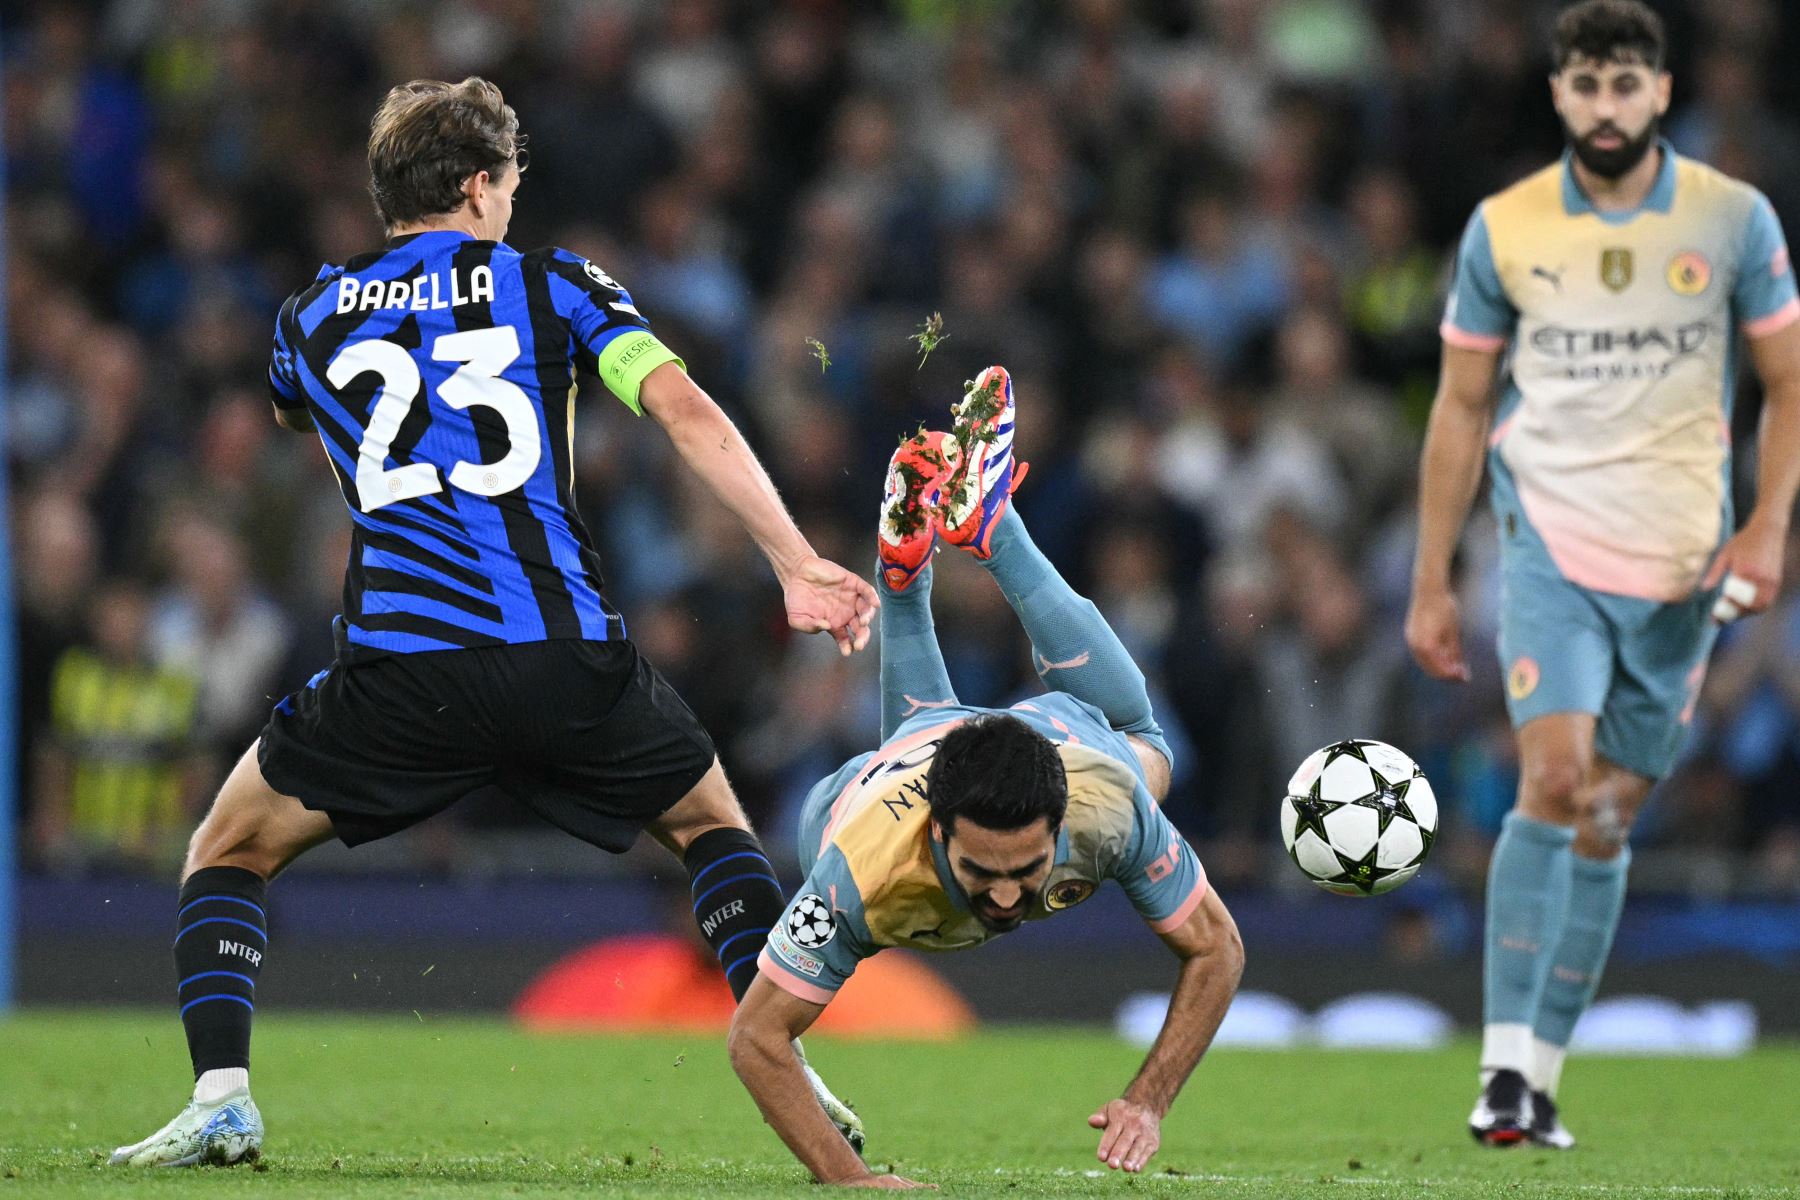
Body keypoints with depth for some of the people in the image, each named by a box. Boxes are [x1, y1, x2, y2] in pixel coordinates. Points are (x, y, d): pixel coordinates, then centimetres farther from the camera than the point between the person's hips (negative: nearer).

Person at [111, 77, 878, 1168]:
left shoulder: (309, 320, 16)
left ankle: (222, 1097, -2)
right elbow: (687, 412, -4)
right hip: (570, 659, 0)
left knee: (230, 851, 17)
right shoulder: (553, 286, 9)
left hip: (398, 667, 0)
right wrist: (797, 563, -6)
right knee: (713, 826, 24)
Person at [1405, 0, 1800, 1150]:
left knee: (1609, 820, 6)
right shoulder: (1504, 228, 1)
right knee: (1554, 776, -20)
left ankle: (1544, 1075, 14)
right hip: (1552, 542, -1)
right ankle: (1506, 1061, -19)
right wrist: (1431, 582, 6)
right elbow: (1462, 407, 8)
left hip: (1680, 564, 1)